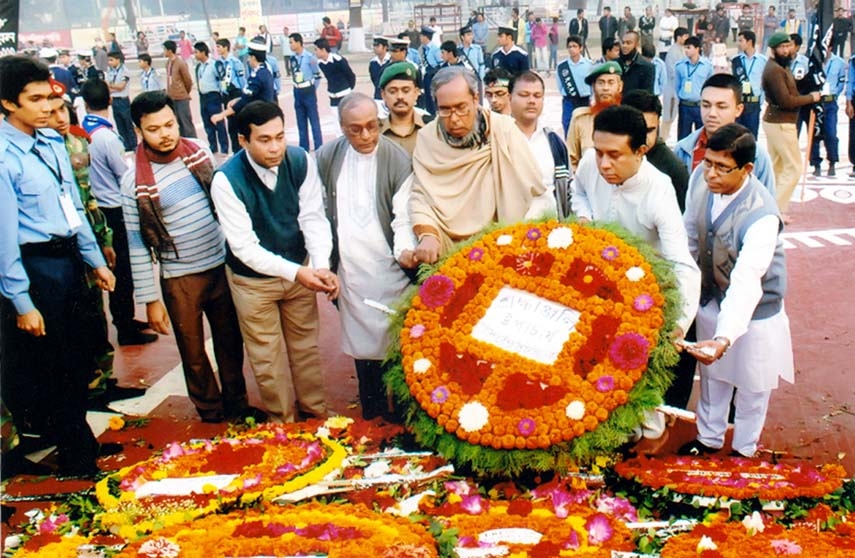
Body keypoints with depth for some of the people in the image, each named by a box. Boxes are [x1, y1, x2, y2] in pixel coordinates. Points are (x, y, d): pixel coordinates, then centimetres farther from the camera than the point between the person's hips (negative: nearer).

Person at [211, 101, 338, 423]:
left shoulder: (300, 161, -17)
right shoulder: (227, 180, -26)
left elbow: (313, 218, -14)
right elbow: (244, 247, -25)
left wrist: (321, 266, -31)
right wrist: (295, 272, -37)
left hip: (299, 269, 3)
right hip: (252, 279, -3)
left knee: (306, 347, 18)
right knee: (267, 357, 12)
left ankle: (315, 414, 40)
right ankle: (283, 422, 34)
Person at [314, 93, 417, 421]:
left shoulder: (397, 159, -6)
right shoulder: (326, 158, 4)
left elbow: (403, 213, -7)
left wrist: (405, 249, -24)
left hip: (388, 268, -3)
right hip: (349, 269, 3)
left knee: (394, 342, 3)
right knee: (361, 344, 12)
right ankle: (371, 415, 27)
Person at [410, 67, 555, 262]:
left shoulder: (503, 130, -6)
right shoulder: (427, 137, 0)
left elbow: (538, 196, -5)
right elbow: (421, 197, -2)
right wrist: (428, 235, -20)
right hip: (447, 249, 3)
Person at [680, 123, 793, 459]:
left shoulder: (762, 215, -35)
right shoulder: (701, 181, -17)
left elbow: (746, 283, -43)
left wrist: (725, 338, -54)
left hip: (756, 308, -5)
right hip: (712, 299, 5)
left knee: (751, 385, 15)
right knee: (712, 374, 23)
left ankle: (743, 450, 39)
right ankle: (709, 438, 44)